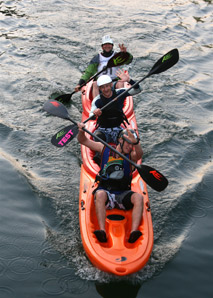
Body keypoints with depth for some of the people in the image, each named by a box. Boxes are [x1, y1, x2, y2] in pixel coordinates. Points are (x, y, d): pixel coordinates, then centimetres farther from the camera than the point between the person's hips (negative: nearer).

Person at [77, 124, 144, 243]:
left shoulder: (131, 156, 4)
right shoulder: (105, 149, 7)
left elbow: (139, 154, -21)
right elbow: (83, 140, 8)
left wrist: (136, 142, -42)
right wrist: (82, 131, -14)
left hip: (123, 195, 1)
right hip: (105, 192, 0)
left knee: (139, 197, -29)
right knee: (100, 194, -35)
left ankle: (133, 233, -42)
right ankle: (102, 232, -46)